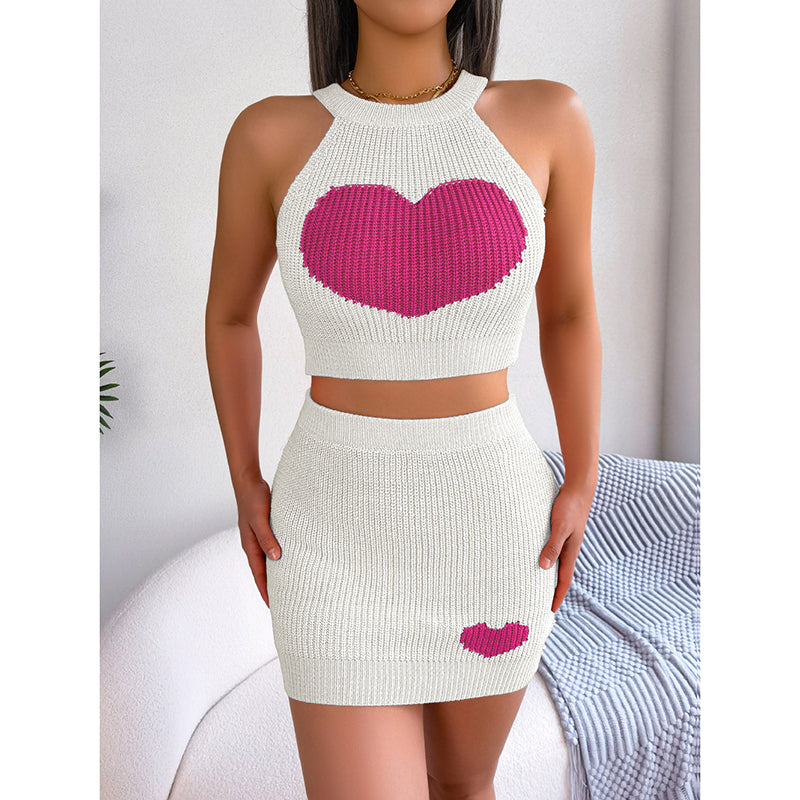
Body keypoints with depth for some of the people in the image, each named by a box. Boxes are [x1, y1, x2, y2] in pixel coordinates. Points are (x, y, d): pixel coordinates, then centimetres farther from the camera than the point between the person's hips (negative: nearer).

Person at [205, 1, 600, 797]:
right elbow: (229, 314, 9)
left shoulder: (548, 117, -4)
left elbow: (569, 309, 7)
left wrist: (582, 487, 3)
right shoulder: (269, 136, -6)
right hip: (340, 532, -1)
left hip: (490, 522, 2)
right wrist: (245, 488, 5)